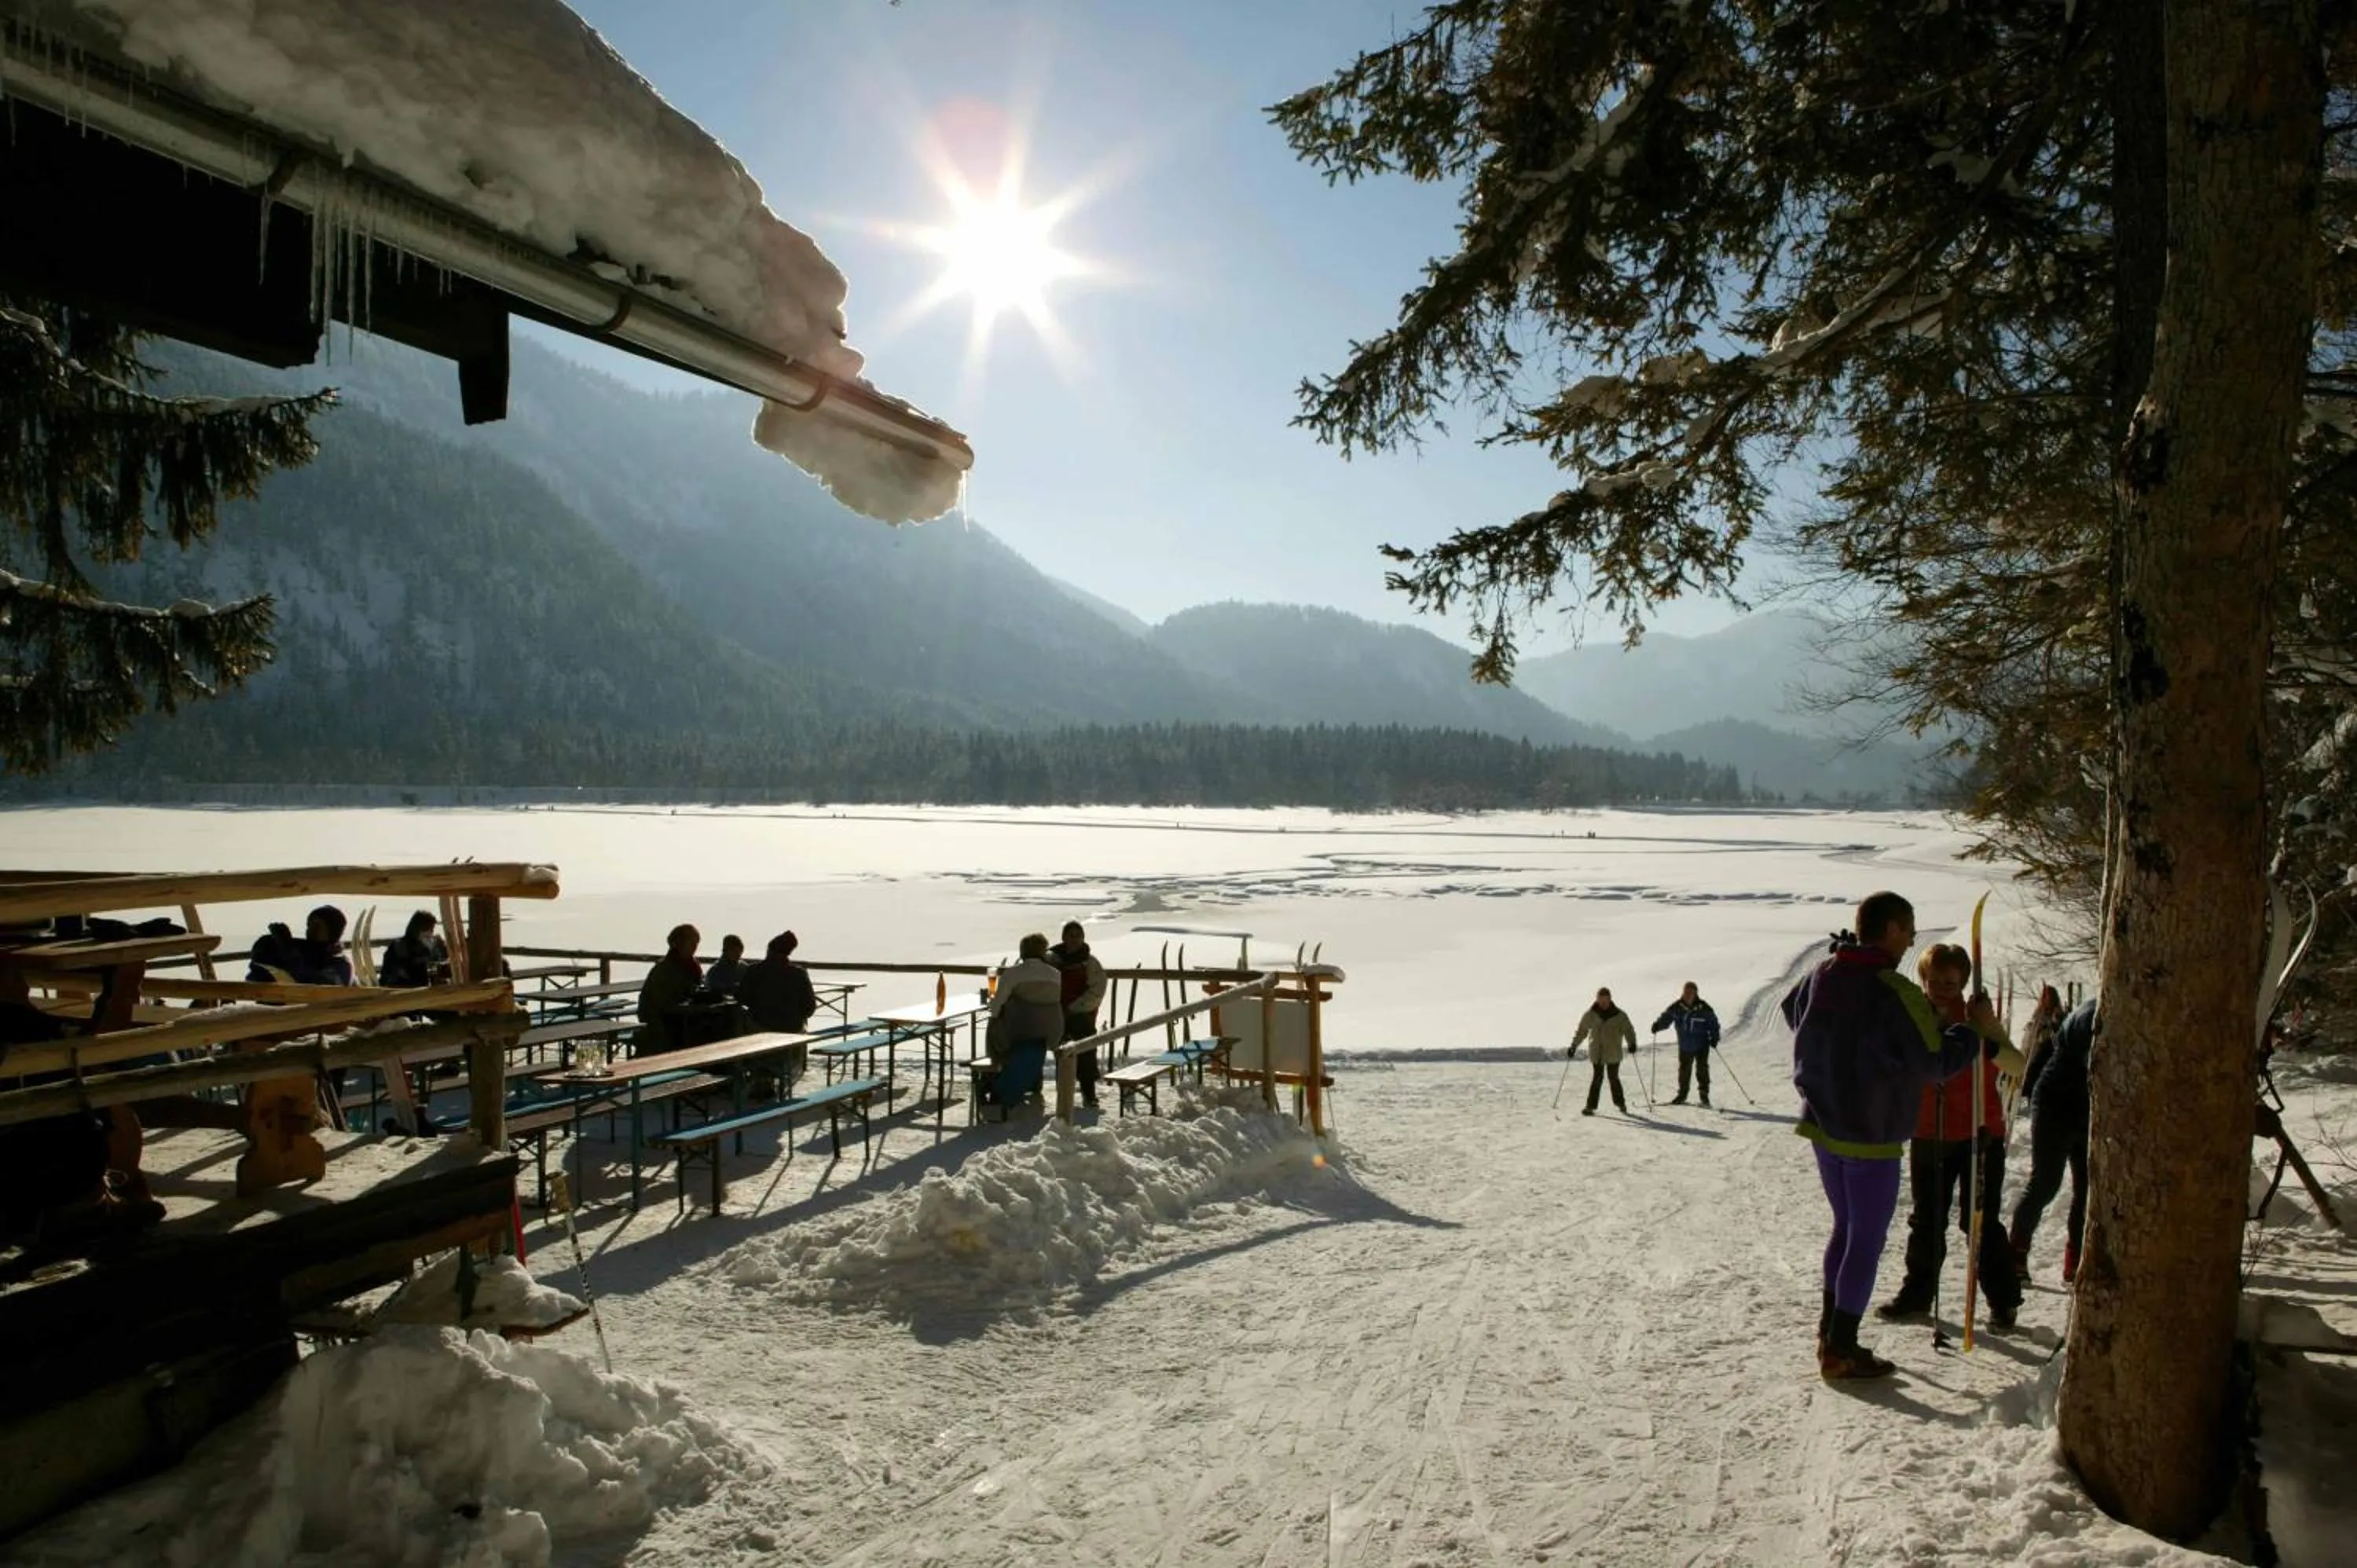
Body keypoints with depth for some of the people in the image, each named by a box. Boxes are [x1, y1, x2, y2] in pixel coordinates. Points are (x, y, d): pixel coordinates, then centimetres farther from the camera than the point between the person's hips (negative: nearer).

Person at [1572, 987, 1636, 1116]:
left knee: (1613, 1078, 2)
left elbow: (1628, 1029, -1)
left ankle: (1620, 1103, 21)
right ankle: (1591, 1106, -3)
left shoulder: (1619, 1015, 0)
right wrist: (1574, 1046, 6)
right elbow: (1581, 1031, 9)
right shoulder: (1590, 1015, 2)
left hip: (1613, 1053, 0)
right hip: (1596, 1053, 0)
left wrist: (1632, 1043, -17)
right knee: (1597, 1078, -5)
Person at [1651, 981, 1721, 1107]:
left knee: (1702, 1069, -3)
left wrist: (1714, 1037, -15)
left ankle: (1705, 1097, 10)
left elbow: (1713, 1023, -4)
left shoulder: (1704, 1008, -14)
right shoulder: (1676, 1008, -9)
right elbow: (1666, 1018, -7)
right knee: (1684, 1070, 14)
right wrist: (1658, 1025, -27)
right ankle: (1682, 1096, 28)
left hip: (1702, 1046, -3)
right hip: (1685, 1046, 3)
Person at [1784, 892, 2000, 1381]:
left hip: (1823, 1125, 7)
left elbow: (1792, 1011, 23)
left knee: (1846, 1226, 21)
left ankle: (1830, 1333, 26)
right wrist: (1974, 1028, -3)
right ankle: (1841, 1351, 10)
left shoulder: (1821, 976, 2)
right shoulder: (1893, 991, -21)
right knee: (1868, 1239, 4)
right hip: (1871, 1138, -7)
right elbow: (1934, 1062, -17)